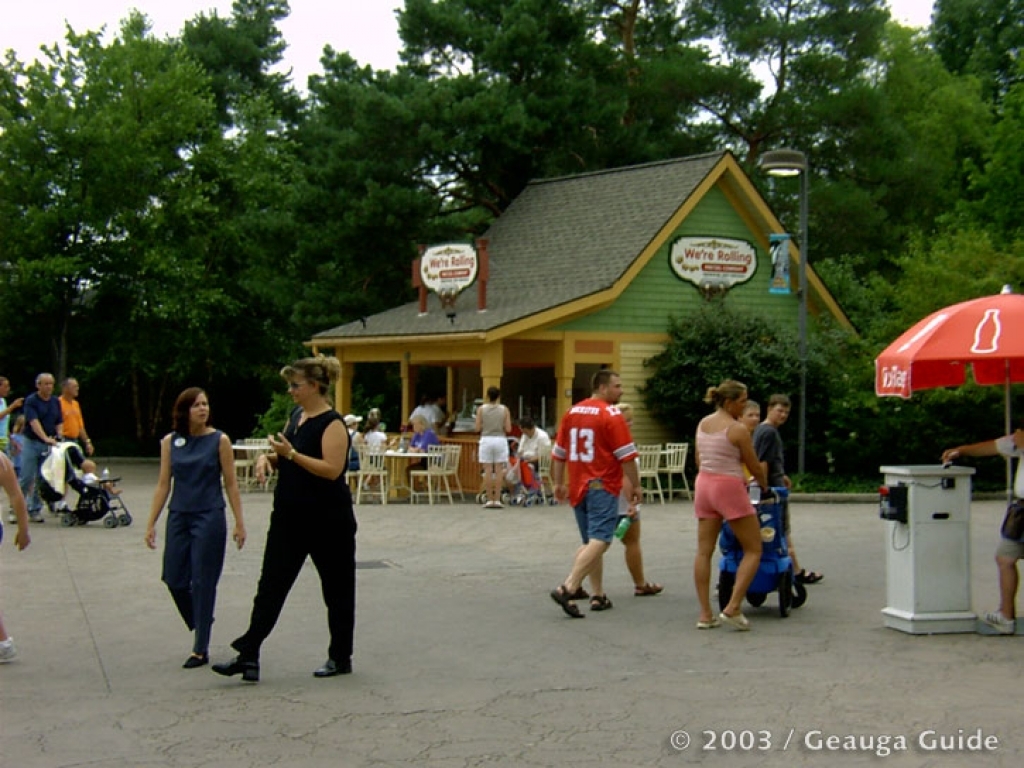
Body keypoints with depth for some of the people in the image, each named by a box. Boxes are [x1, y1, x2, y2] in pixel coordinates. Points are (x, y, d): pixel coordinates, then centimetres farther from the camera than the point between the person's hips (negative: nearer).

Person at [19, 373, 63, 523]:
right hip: (32, 443, -5)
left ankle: (35, 510, 12)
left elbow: (59, 422, 13)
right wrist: (45, 438, -32)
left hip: (50, 446, 5)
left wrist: (59, 437, -7)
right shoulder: (31, 401, -8)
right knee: (26, 478, -6)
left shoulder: (55, 402, 10)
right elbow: (34, 422, -19)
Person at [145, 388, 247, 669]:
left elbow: (231, 484, -2)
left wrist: (239, 523, -4)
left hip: (209, 519, -3)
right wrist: (151, 523, 3)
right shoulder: (170, 441, 3)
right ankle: (200, 626, 32)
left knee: (203, 582, 0)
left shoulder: (219, 440, -4)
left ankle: (201, 650, 9)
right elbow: (163, 484, 6)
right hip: (178, 518, 4)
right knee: (174, 580, 5)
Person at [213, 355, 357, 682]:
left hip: (327, 520, -8)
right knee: (271, 585, 3)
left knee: (336, 589, 6)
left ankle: (340, 657, 19)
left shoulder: (332, 423, -14)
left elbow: (332, 469, -24)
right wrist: (268, 457, 1)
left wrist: (290, 453, -25)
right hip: (289, 516, 8)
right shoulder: (296, 417, 10)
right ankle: (248, 655, 4)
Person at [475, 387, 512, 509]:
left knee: (487, 471, 2)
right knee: (499, 471, 2)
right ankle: (497, 500, -1)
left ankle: (489, 500, 1)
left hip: (486, 440, 0)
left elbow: (477, 428, -3)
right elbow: (508, 429, -3)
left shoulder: (481, 409, -2)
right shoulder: (504, 410, -1)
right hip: (500, 439, 0)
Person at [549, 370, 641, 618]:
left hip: (578, 487, 8)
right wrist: (636, 486, -1)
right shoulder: (611, 414, -9)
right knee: (599, 541, -12)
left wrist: (558, 483, 22)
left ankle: (598, 595, 18)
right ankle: (568, 589, -25)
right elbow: (626, 456, -11)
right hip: (602, 486, -8)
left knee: (591, 542, 16)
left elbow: (558, 453, 15)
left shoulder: (572, 412, 11)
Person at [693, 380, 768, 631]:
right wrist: (765, 486, 16)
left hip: (704, 484, 7)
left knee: (704, 551, 7)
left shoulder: (702, 424, 9)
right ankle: (732, 608, -8)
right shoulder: (738, 429, -12)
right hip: (729, 488, -7)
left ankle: (705, 614, 6)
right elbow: (755, 467, -5)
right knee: (753, 550, 2)